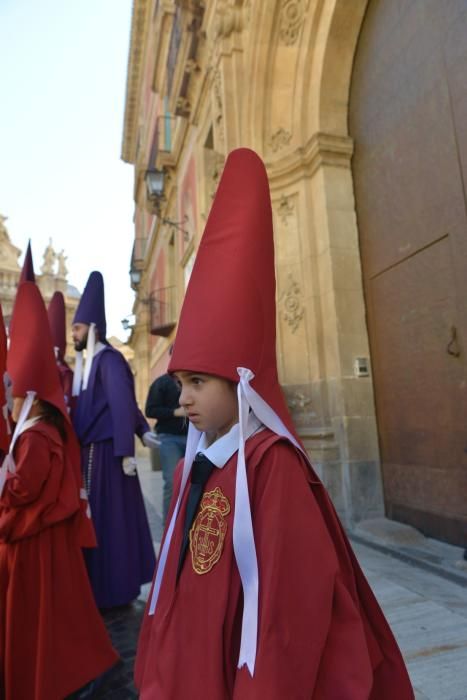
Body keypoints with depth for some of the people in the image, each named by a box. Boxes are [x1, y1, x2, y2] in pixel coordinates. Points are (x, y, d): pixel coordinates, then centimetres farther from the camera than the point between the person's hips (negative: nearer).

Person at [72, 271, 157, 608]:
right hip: (93, 449, 9)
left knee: (109, 517, 0)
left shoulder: (109, 360, -12)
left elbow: (123, 405, -19)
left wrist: (126, 452, -22)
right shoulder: (91, 362, 15)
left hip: (107, 450, -9)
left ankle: (114, 591, 13)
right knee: (99, 517, 15)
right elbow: (127, 402, 20)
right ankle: (110, 585, 29)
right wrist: (143, 430, 18)